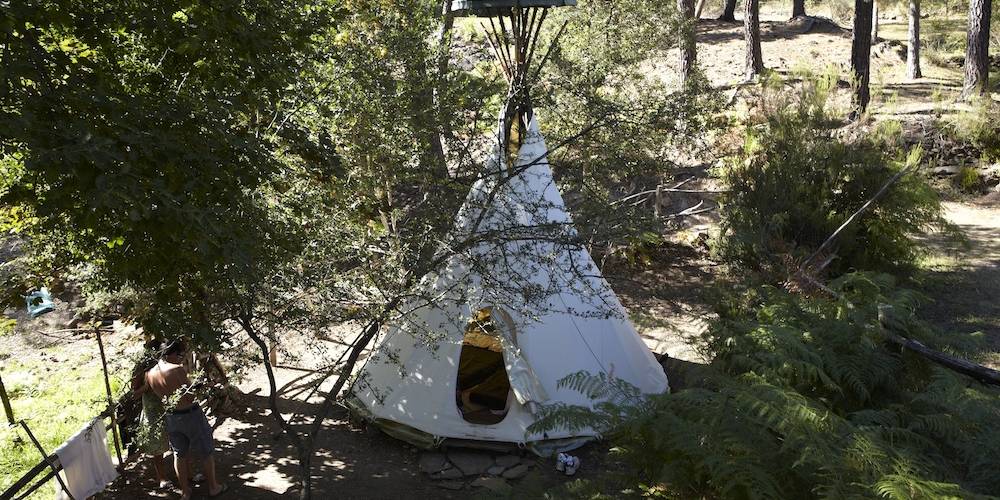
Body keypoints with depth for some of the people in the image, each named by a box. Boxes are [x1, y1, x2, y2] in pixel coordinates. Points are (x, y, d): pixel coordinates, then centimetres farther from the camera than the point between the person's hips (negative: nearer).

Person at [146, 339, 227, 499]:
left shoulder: (150, 375, -6)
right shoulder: (178, 369, -25)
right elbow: (191, 396, -20)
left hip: (171, 418, 6)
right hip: (191, 414, -6)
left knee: (179, 455, 19)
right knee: (205, 453, 12)